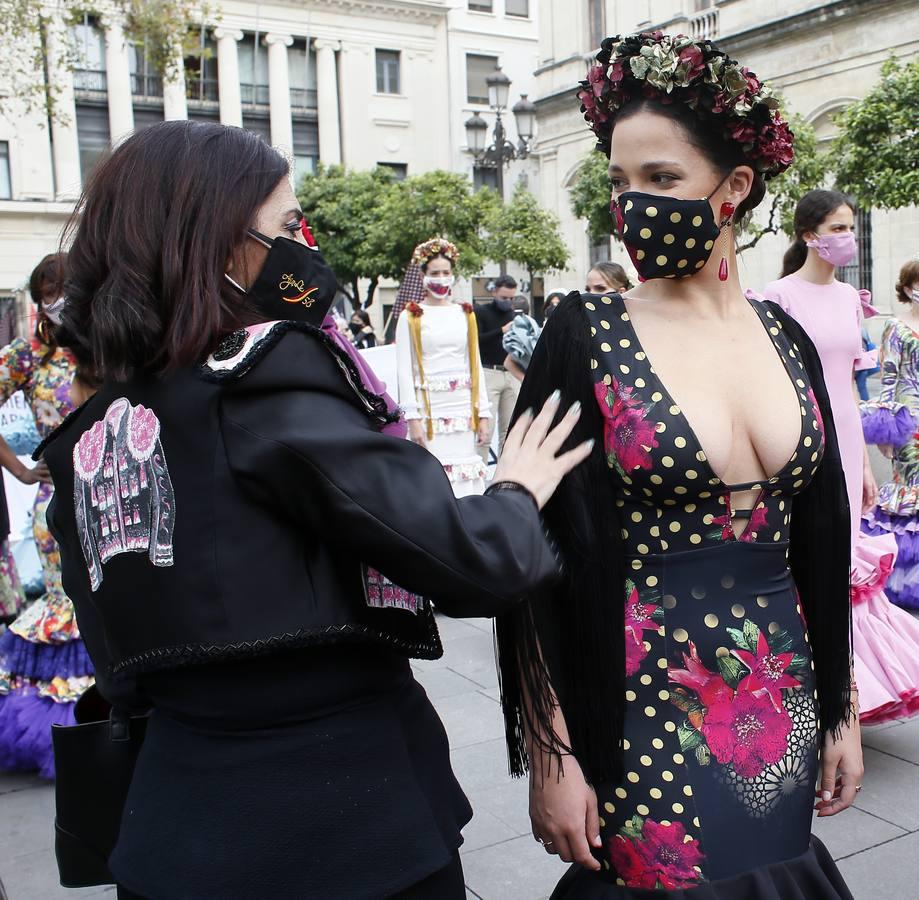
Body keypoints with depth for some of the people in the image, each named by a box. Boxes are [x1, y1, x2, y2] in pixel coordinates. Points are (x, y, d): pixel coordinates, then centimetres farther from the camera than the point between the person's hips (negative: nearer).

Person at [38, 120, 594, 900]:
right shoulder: (268, 378, -19)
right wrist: (519, 491, -4)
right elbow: (472, 563, -22)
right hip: (345, 818, -5)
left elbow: (124, 661, 10)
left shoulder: (90, 434, 2)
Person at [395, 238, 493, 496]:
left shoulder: (465, 314, 13)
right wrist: (413, 417, -11)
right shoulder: (411, 317, 2)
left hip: (463, 410, 3)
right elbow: (404, 370, -3)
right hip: (429, 409, -3)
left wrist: (484, 414, 7)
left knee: (466, 481, 2)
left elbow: (476, 366, 13)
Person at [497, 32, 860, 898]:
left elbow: (820, 542, 8)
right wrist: (550, 757, -11)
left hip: (782, 707, 5)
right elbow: (537, 560, -11)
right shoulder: (583, 336, -11)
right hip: (643, 707, -4)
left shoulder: (785, 337, 2)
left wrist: (841, 713, 10)